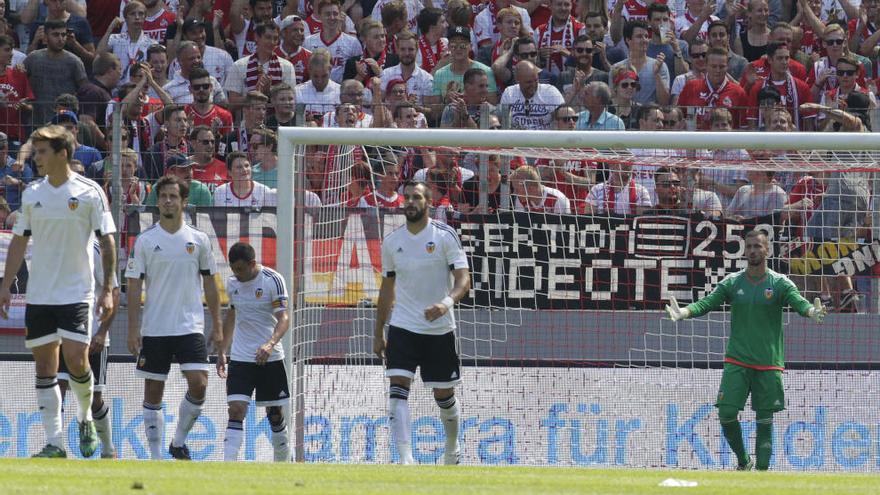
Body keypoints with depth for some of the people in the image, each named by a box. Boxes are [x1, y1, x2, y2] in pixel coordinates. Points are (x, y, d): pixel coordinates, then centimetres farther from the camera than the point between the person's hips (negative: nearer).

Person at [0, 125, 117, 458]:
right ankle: (54, 442, 4)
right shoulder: (32, 194, 7)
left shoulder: (89, 192, -5)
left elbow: (107, 242, -4)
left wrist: (107, 290, -10)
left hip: (76, 293, -4)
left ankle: (85, 418, 15)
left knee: (76, 360, -13)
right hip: (38, 294, 4)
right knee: (45, 366, 1)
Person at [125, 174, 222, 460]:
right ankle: (155, 454, 9)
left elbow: (210, 285, 12)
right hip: (154, 329, -1)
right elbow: (134, 286, 0)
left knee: (198, 384, -13)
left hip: (190, 327, 1)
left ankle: (179, 442, 6)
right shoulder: (145, 241, 1)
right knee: (153, 393, 2)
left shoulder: (198, 240, 6)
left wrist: (217, 326, 8)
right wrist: (133, 329, -7)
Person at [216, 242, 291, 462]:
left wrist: (270, 344, -35)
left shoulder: (273, 280, -11)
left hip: (270, 359, -3)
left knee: (276, 415, 6)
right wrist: (222, 350, 18)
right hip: (240, 359, 3)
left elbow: (283, 318, -17)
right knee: (236, 411, -12)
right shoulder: (232, 283, 5)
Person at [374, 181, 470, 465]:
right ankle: (405, 459, -23)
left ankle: (452, 448, 34)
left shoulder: (445, 236, -5)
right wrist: (378, 333, 16)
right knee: (397, 388, -16)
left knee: (444, 396, 8)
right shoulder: (392, 242, 7)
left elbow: (463, 279, -12)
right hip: (403, 327, 2)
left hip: (439, 330, -2)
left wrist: (447, 303, -32)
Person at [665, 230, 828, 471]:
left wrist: (812, 311, -37)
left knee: (765, 421, 0)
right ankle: (743, 461, 13)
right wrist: (684, 312, -22)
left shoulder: (779, 283, 1)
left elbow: (799, 302, -14)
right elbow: (707, 303, -2)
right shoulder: (732, 282, 6)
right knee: (727, 414, -8)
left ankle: (762, 470, 6)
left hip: (768, 364, -1)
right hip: (736, 361, 1)